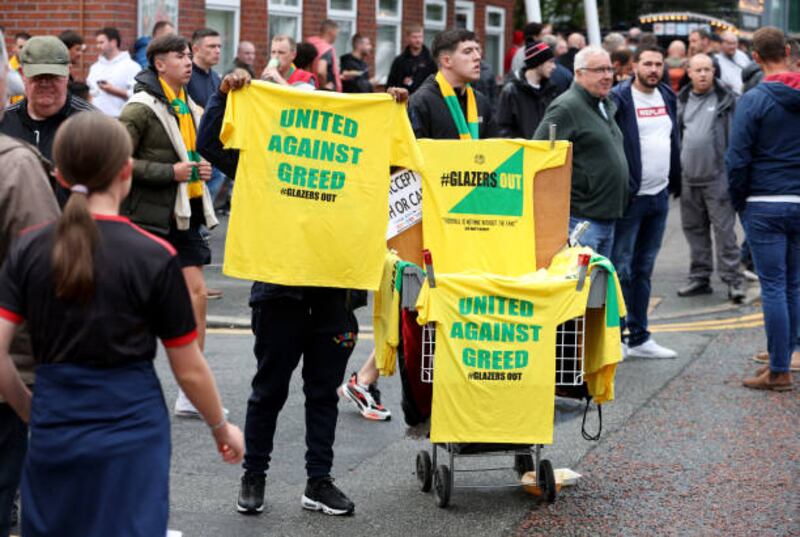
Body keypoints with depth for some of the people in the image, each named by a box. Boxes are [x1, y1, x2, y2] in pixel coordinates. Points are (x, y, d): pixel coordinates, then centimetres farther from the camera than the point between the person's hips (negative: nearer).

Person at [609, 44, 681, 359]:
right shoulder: (619, 99, -10)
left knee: (643, 270, 13)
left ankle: (639, 338, 19)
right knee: (621, 269, -4)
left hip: (659, 197, 7)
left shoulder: (668, 97, 12)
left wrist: (676, 181, 15)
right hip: (629, 197, -7)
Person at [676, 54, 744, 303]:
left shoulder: (725, 100, -2)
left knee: (724, 229, -6)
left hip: (717, 177, -5)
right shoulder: (682, 101, 11)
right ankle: (699, 277, 20)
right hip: (689, 177, 5)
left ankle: (733, 279, -3)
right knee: (694, 229, 11)